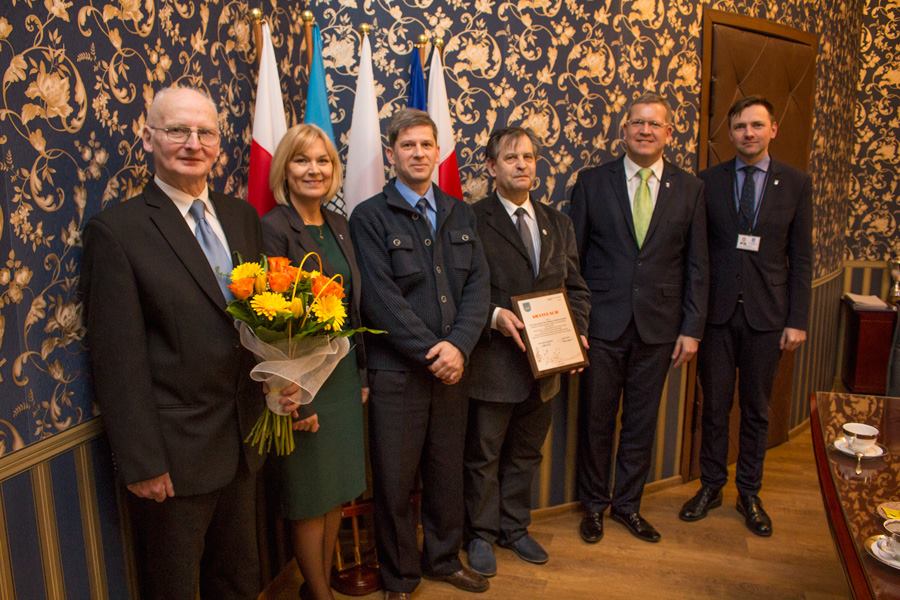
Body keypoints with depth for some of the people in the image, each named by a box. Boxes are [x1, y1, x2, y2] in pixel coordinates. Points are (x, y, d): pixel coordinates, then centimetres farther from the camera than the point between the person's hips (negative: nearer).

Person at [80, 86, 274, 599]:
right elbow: (118, 358, -14)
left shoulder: (243, 216, 5)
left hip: (245, 440, 5)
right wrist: (142, 462, -14)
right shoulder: (117, 230, -12)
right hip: (176, 450, -5)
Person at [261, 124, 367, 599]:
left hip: (345, 375, 7)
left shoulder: (337, 225, 8)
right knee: (311, 498, 9)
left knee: (337, 491, 18)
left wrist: (362, 372, 12)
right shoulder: (273, 228, -14)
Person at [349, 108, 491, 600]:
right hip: (397, 370, -4)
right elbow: (381, 299, -13)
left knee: (447, 471, 16)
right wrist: (430, 353, -14)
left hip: (452, 364, 4)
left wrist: (458, 345, -11)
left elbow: (478, 284, 4)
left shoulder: (460, 214, 11)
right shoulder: (370, 217, -4)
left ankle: (444, 558, 38)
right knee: (395, 479, 8)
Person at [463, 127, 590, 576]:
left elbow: (575, 286, 11)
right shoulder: (472, 220, -10)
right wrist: (493, 316, -25)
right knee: (483, 456, 11)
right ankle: (481, 534, 31)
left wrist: (578, 333, -2)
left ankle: (514, 527, 39)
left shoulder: (558, 223, 10)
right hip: (493, 362, -5)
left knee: (526, 454, 20)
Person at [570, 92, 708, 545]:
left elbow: (696, 265, 5)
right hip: (602, 321, -1)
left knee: (642, 421, 13)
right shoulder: (593, 181, 0)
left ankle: (627, 503, 32)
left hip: (658, 324, 2)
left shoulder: (689, 189, 4)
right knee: (596, 419, 9)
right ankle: (594, 504, 29)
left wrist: (692, 328, 0)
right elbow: (572, 255, 0)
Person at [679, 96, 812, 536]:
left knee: (756, 409, 12)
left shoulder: (796, 184, 2)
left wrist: (797, 319, -3)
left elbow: (801, 258, 2)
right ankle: (711, 486, 26)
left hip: (766, 314, 0)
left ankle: (749, 494, 27)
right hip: (717, 310, 0)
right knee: (715, 405, 10)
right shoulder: (708, 181, 1)